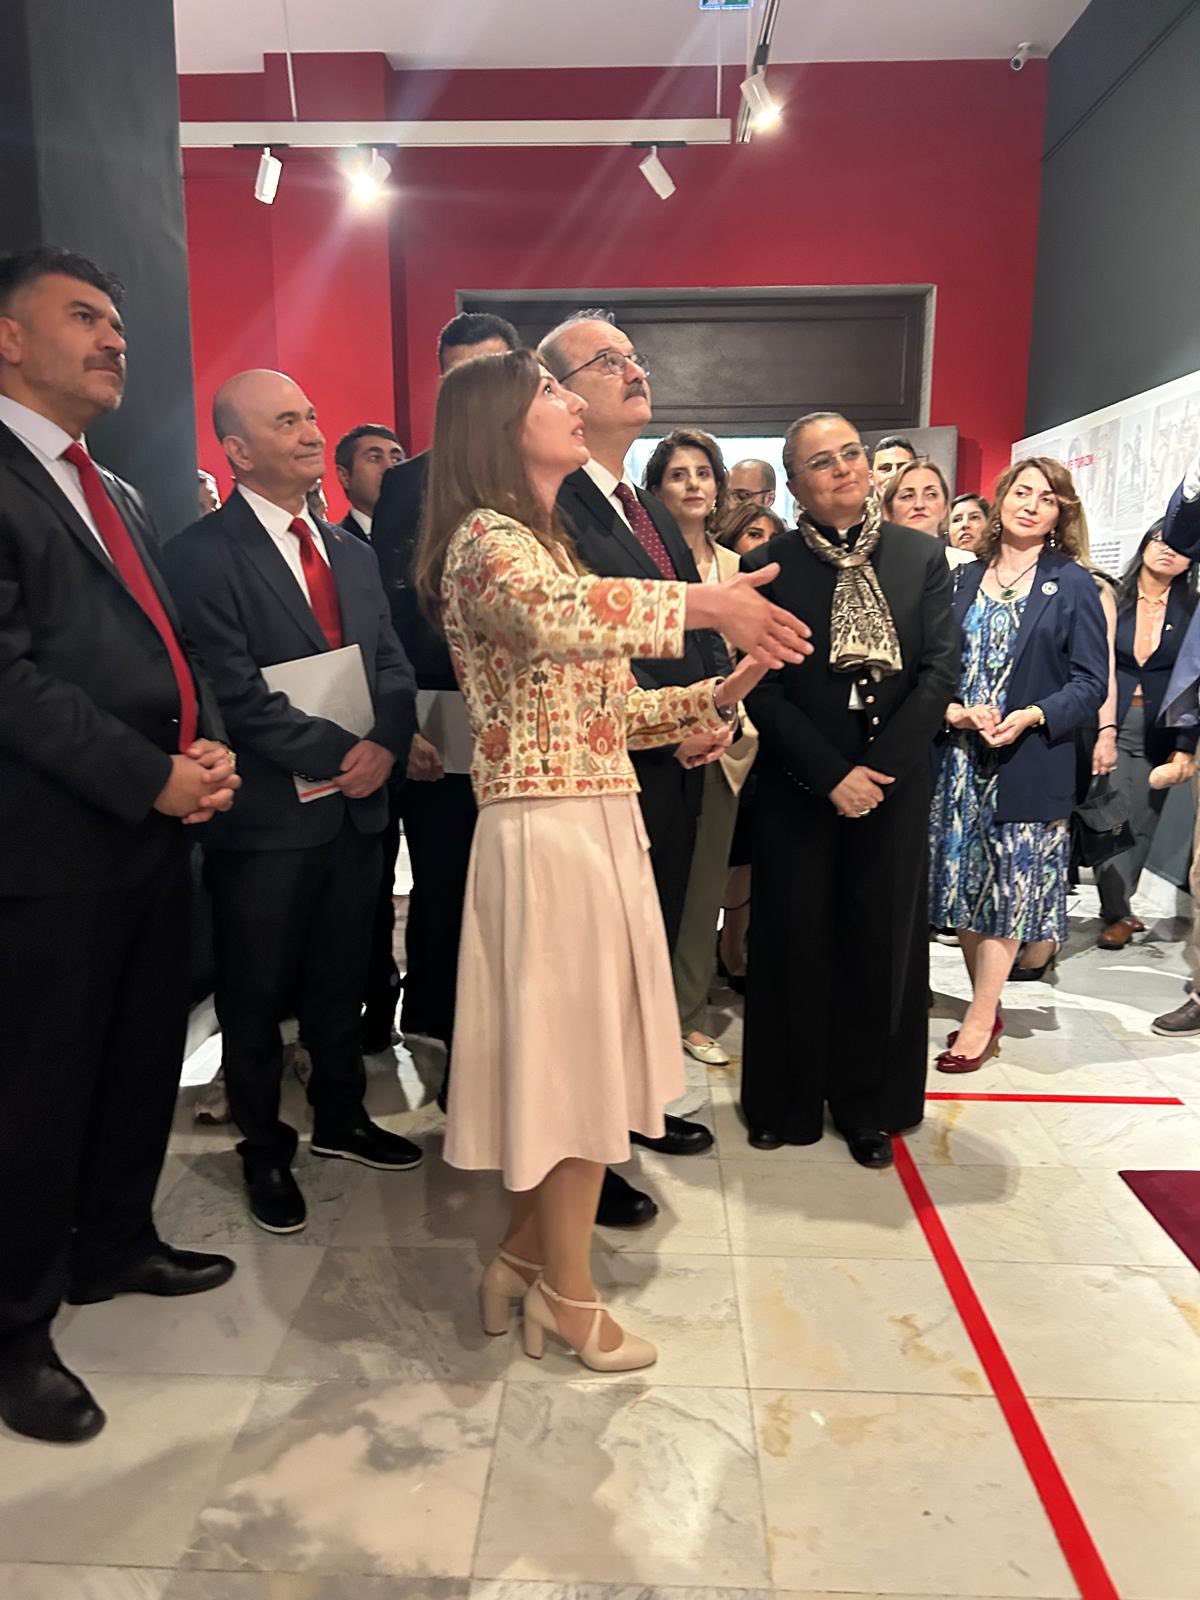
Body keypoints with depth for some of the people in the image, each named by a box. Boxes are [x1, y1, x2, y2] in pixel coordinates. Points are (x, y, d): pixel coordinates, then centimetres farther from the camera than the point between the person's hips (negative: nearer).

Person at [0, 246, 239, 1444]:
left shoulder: (118, 498, 20)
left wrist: (208, 746, 0)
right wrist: (151, 776, -17)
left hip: (155, 825, 8)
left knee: (146, 1060, 18)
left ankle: (114, 1243, 39)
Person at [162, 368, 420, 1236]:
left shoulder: (351, 551, 13)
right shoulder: (203, 554, -10)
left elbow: (393, 663, 8)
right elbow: (237, 691, -17)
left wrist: (386, 744, -10)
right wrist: (337, 754, -16)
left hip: (357, 804, 6)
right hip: (268, 814, -6)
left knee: (341, 980, 18)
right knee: (257, 995, 10)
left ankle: (340, 1117, 38)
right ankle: (265, 1149, 29)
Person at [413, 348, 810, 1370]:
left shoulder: (550, 542, 20)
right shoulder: (486, 538, -10)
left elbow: (610, 707, 17)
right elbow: (551, 614, -36)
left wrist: (723, 692, 8)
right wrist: (699, 604, -36)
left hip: (598, 824, 9)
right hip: (549, 831, -9)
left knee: (581, 1050, 16)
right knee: (573, 1053, 2)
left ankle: (523, 1257, 32)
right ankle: (569, 1295, 23)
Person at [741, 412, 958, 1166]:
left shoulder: (923, 555, 4)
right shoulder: (770, 565, -2)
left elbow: (942, 669, -1)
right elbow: (764, 688, -6)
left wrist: (878, 767, -11)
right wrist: (831, 773, -13)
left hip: (894, 784, 2)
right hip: (799, 785, -1)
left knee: (883, 942, 7)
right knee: (794, 940, 6)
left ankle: (871, 1106, 23)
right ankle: (787, 1101, 22)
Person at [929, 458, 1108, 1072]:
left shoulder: (1073, 583, 0)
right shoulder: (967, 578, 9)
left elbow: (1091, 682, -3)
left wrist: (1030, 717, -18)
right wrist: (953, 710, -11)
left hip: (1030, 762, -3)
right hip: (959, 757, 4)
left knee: (1008, 888, 1)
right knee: (963, 884, 8)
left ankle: (979, 1020, 11)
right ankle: (988, 1006, 23)